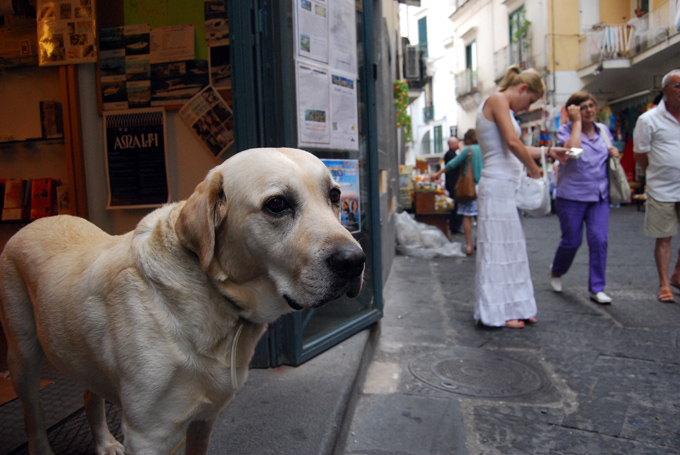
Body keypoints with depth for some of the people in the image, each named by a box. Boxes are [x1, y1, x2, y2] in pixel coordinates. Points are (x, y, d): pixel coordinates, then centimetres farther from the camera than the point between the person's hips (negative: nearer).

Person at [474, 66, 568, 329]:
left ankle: (513, 307, 21)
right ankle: (496, 312, 5)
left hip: (507, 186, 10)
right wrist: (534, 170, -10)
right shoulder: (498, 100, -8)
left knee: (512, 246, 13)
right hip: (498, 185, -10)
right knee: (497, 246, -4)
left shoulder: (501, 105, 21)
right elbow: (513, 143, -20)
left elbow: (512, 149, 26)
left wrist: (547, 151, 28)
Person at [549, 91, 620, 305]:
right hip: (572, 195, -4)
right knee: (571, 241, 5)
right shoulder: (565, 130, -6)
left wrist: (614, 153, 2)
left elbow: (609, 153, 26)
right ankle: (556, 272, 34)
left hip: (599, 195, 4)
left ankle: (597, 289, 6)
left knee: (599, 240, -4)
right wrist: (577, 121, -18)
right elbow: (572, 149, -27)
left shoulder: (603, 130, 10)